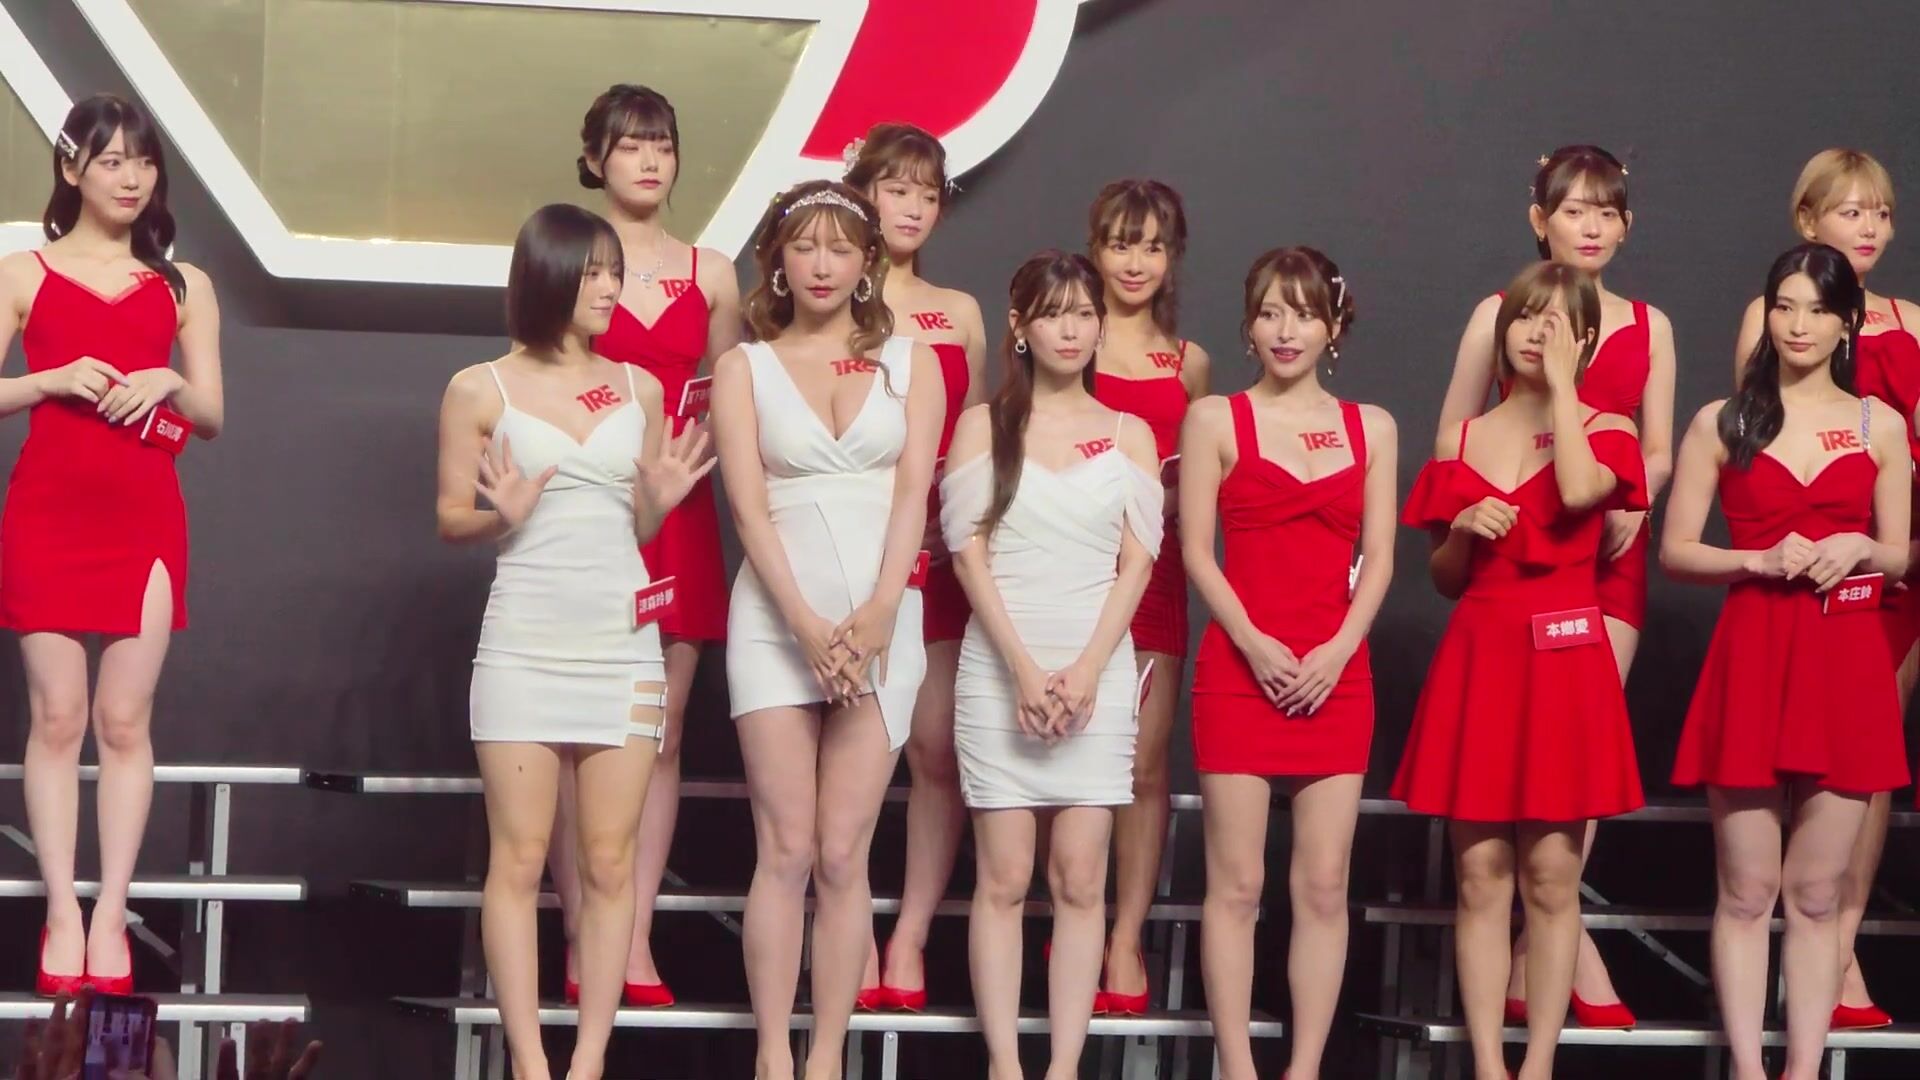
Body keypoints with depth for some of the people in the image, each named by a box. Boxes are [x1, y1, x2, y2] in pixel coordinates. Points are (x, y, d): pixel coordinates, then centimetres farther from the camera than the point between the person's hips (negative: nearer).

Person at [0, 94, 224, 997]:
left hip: (145, 516, 1)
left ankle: (110, 915, 0)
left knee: (125, 720, -2)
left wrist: (170, 382, -8)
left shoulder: (182, 287, 12)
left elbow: (213, 416, 12)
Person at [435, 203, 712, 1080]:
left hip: (623, 643, 3)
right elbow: (452, 518, 4)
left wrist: (660, 500, -6)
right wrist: (504, 516, -16)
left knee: (609, 863, 1)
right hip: (524, 642, -3)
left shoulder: (639, 390, 10)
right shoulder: (481, 390, 1)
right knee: (518, 860, -4)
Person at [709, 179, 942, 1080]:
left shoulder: (910, 363, 9)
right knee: (787, 851, -4)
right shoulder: (746, 367, 7)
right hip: (777, 616, 0)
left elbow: (913, 493, -1)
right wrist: (808, 625, -15)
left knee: (843, 853, -2)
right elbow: (747, 505, -3)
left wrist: (876, 616, -15)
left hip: (880, 621, 1)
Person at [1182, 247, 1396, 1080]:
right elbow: (1196, 550, -1)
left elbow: (1378, 557, 8)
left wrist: (1338, 651, -8)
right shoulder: (1216, 419, 5)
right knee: (1236, 885, -3)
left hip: (1336, 675, 2)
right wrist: (1254, 645, -14)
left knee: (1323, 888, 1)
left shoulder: (1371, 428, 12)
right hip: (1238, 668, -2)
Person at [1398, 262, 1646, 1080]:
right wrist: (1463, 530, -6)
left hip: (1564, 662, -2)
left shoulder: (1606, 431, 5)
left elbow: (1579, 492, -20)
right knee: (1481, 878, 0)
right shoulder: (1460, 440, 12)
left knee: (1551, 878, -2)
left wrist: (1560, 380, -12)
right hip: (1476, 659, 2)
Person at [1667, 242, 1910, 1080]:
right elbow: (1674, 552, 3)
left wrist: (1857, 550, -10)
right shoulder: (1721, 424, 5)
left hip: (1847, 665, 1)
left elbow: (1899, 557, 12)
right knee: (1747, 891, -1)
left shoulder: (1880, 427, 9)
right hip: (1751, 658, -1)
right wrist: (1762, 560, -13)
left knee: (1818, 894, 3)